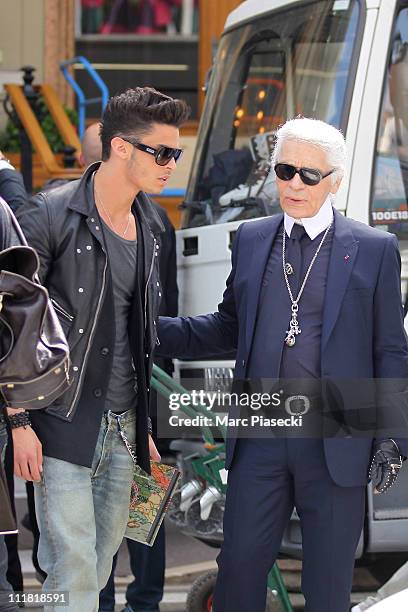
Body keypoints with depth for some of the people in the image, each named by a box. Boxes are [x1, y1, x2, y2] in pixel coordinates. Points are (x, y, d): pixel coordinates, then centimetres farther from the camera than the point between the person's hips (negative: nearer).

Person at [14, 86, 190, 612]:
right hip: (63, 425, -7)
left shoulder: (149, 228, 12)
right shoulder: (51, 216, -11)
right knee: (74, 569, -9)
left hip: (123, 427, 7)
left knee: (103, 560, 10)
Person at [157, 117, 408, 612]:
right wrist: (157, 332, 3)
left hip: (335, 442, -3)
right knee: (239, 567, 5)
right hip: (260, 438, 3)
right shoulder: (251, 239, 10)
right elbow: (229, 327, 17)